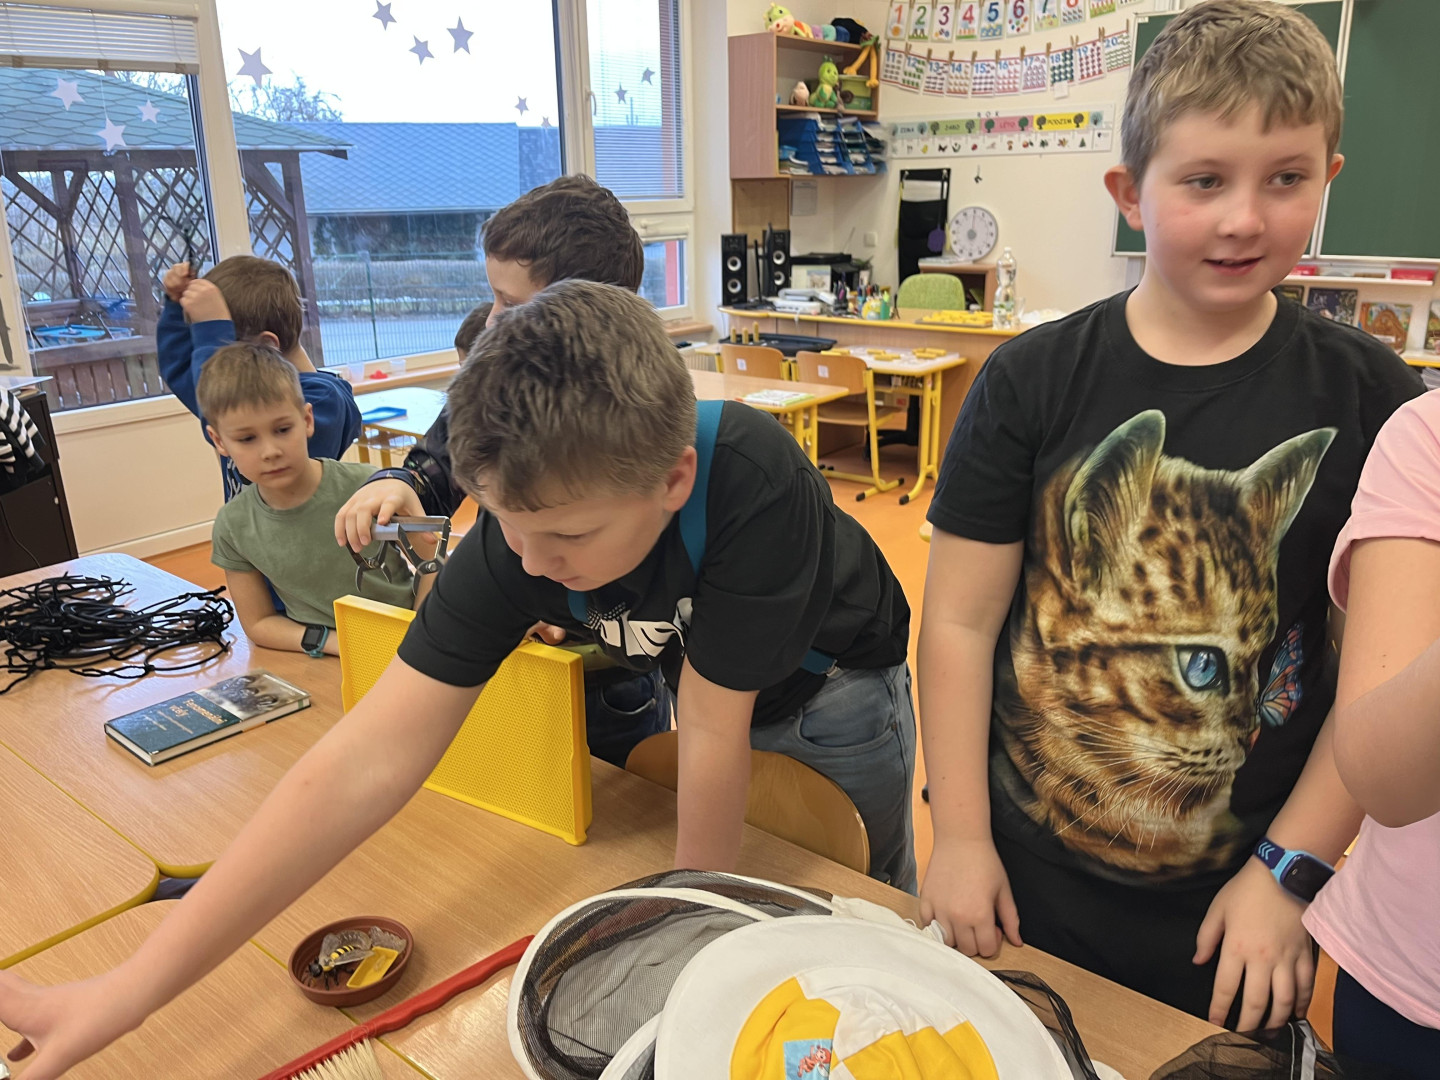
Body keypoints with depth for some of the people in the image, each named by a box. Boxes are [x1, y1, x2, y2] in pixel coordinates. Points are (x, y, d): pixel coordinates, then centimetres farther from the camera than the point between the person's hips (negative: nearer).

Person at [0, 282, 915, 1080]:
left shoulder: (751, 480, -45)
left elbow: (714, 727, -34)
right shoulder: (524, 522, -32)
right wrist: (131, 988, -35)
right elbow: (369, 762, -34)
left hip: (835, 686, -2)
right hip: (688, 680, 2)